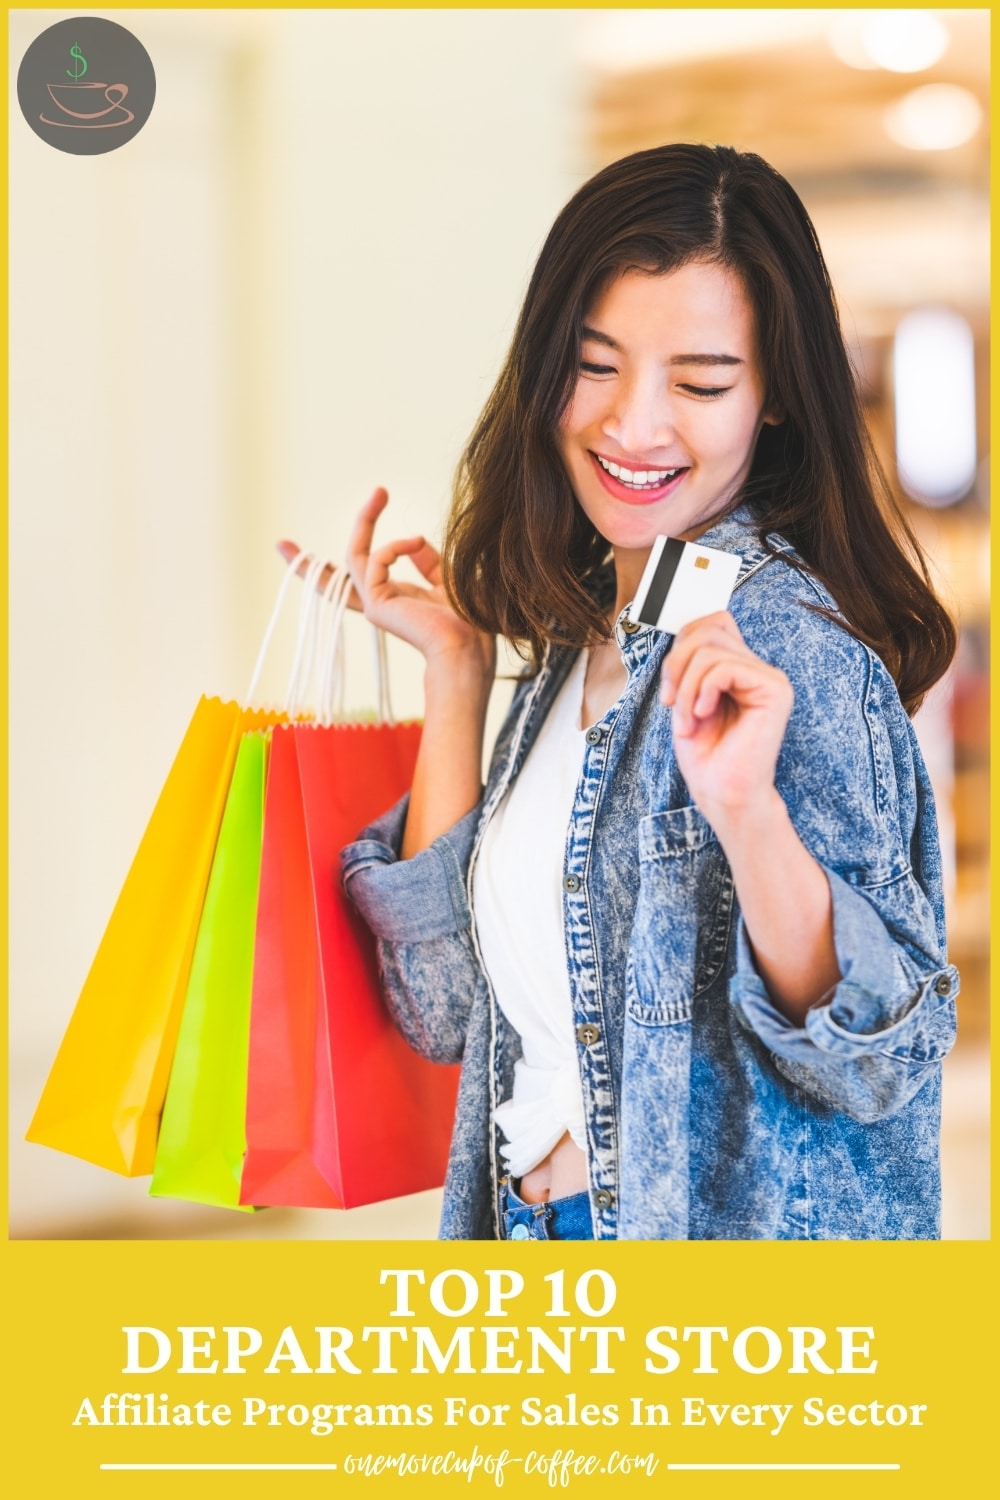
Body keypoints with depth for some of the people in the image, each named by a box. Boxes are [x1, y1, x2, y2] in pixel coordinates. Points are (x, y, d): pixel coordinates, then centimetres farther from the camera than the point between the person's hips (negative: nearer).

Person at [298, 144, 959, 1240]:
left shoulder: (778, 630, -19)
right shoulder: (585, 623, 2)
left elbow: (876, 1060, -22)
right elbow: (453, 999, 0)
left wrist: (749, 811, -36)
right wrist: (455, 672, -1)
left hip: (732, 1224, -7)